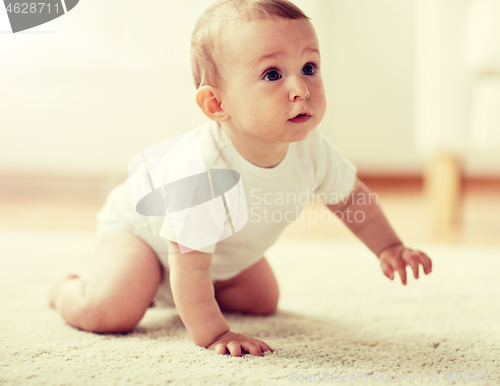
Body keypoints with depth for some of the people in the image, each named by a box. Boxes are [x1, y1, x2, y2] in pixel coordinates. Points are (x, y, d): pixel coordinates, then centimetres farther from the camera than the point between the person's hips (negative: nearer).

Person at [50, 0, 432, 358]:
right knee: (111, 310, -25)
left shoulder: (311, 148, -25)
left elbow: (350, 196, -3)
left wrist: (389, 246, -7)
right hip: (141, 223, -6)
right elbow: (189, 267, -38)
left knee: (263, 300, 12)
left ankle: (163, 291, 31)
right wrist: (212, 334, -36)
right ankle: (67, 288, 13)